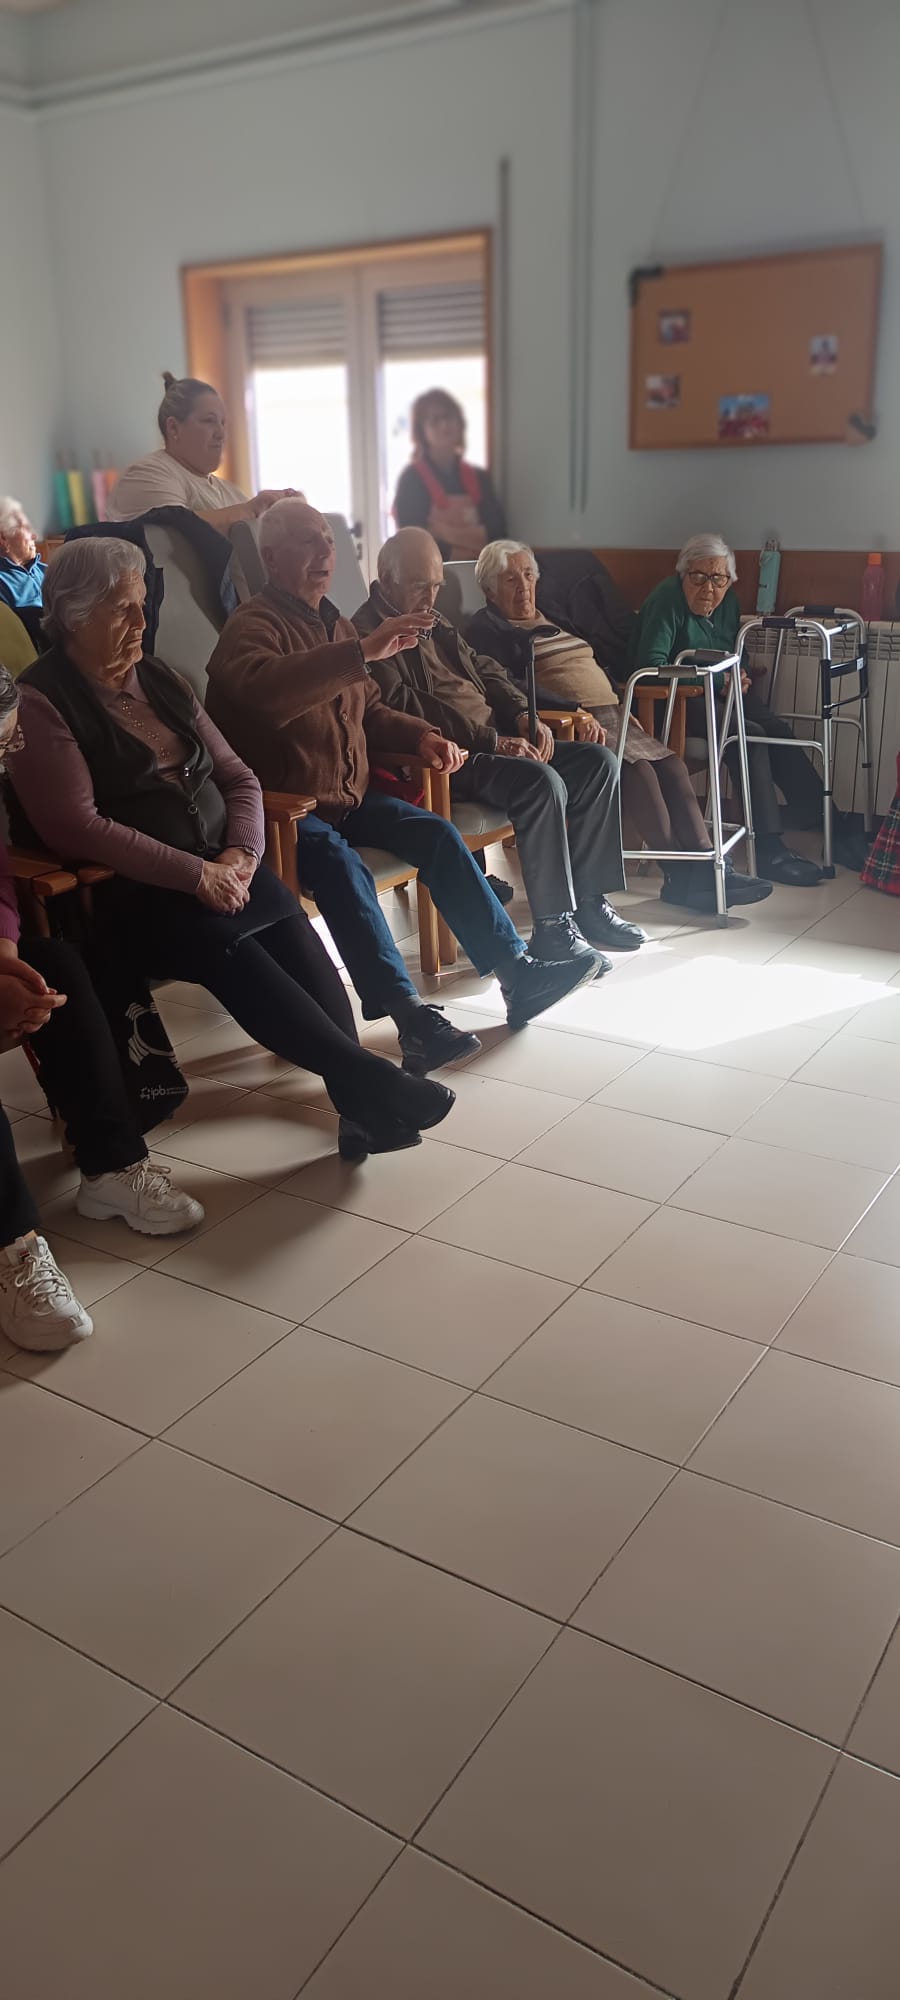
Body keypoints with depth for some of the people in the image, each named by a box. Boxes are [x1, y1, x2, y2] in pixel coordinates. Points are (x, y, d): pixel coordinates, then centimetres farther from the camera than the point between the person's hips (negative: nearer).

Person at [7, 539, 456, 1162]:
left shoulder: (161, 681, 16)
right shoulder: (41, 701, -4)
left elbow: (238, 777, 14)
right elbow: (76, 828, -14)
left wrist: (240, 855, -7)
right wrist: (198, 874, -18)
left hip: (219, 871, 6)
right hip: (129, 896, -5)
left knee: (293, 929, -22)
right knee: (225, 945, -31)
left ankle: (358, 1098, -26)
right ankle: (368, 1077, -30)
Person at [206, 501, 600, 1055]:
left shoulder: (335, 625, 16)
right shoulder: (255, 624, -12)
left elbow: (369, 711, 26)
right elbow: (262, 689, -37)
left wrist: (421, 736, 5)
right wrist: (364, 651, -43)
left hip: (350, 796, 8)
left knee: (438, 834, -10)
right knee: (342, 865, -34)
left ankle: (515, 972, -9)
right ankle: (412, 1018, -38)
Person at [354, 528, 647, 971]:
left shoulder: (433, 624, 21)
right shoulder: (368, 632, -9)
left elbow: (484, 669, 26)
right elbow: (404, 708, -21)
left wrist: (524, 715, 5)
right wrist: (492, 741, -20)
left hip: (495, 741, 10)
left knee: (598, 762, -1)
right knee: (541, 782, -32)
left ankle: (586, 901, 1)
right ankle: (553, 927, -23)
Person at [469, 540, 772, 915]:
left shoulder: (552, 618, 28)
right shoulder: (486, 629, 2)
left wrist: (619, 706, 15)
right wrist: (576, 712, -23)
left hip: (609, 716, 8)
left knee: (673, 767, -13)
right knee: (636, 770, -29)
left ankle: (705, 866, -19)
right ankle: (679, 875, -24)